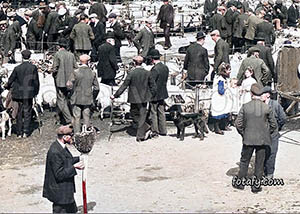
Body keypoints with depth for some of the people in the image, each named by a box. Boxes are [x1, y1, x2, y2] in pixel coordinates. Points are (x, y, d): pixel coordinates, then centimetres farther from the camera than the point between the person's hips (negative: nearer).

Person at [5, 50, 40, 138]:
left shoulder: (17, 68, -3)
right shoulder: (33, 68, -7)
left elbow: (11, 79, 6)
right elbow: (36, 81, -3)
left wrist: (7, 86, 25)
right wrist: (36, 91, 10)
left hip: (19, 93, 2)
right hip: (29, 93, -2)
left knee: (20, 112, 11)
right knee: (27, 111, 7)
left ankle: (19, 133, 12)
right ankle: (25, 132, 2)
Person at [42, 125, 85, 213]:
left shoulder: (60, 146, 1)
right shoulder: (55, 152, -28)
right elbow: (59, 174, -27)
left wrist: (78, 159, 6)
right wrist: (74, 167, -25)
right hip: (59, 193, -10)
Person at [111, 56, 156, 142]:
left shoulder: (131, 73, -13)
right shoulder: (147, 73, -2)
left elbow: (124, 86, -11)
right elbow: (153, 86, 3)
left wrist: (115, 95, -4)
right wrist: (151, 96, 19)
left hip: (135, 99, -3)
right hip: (144, 99, 3)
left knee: (134, 114, 15)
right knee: (142, 116, 9)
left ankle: (146, 128, 4)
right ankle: (140, 135, 8)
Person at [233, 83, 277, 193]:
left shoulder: (245, 107, -8)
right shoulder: (267, 108, -7)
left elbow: (238, 124, -6)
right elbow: (273, 125, -2)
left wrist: (243, 134, 8)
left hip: (248, 139, 0)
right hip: (262, 140, 0)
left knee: (244, 160, 14)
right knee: (259, 163, 10)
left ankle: (240, 182, 23)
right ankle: (256, 185, 15)